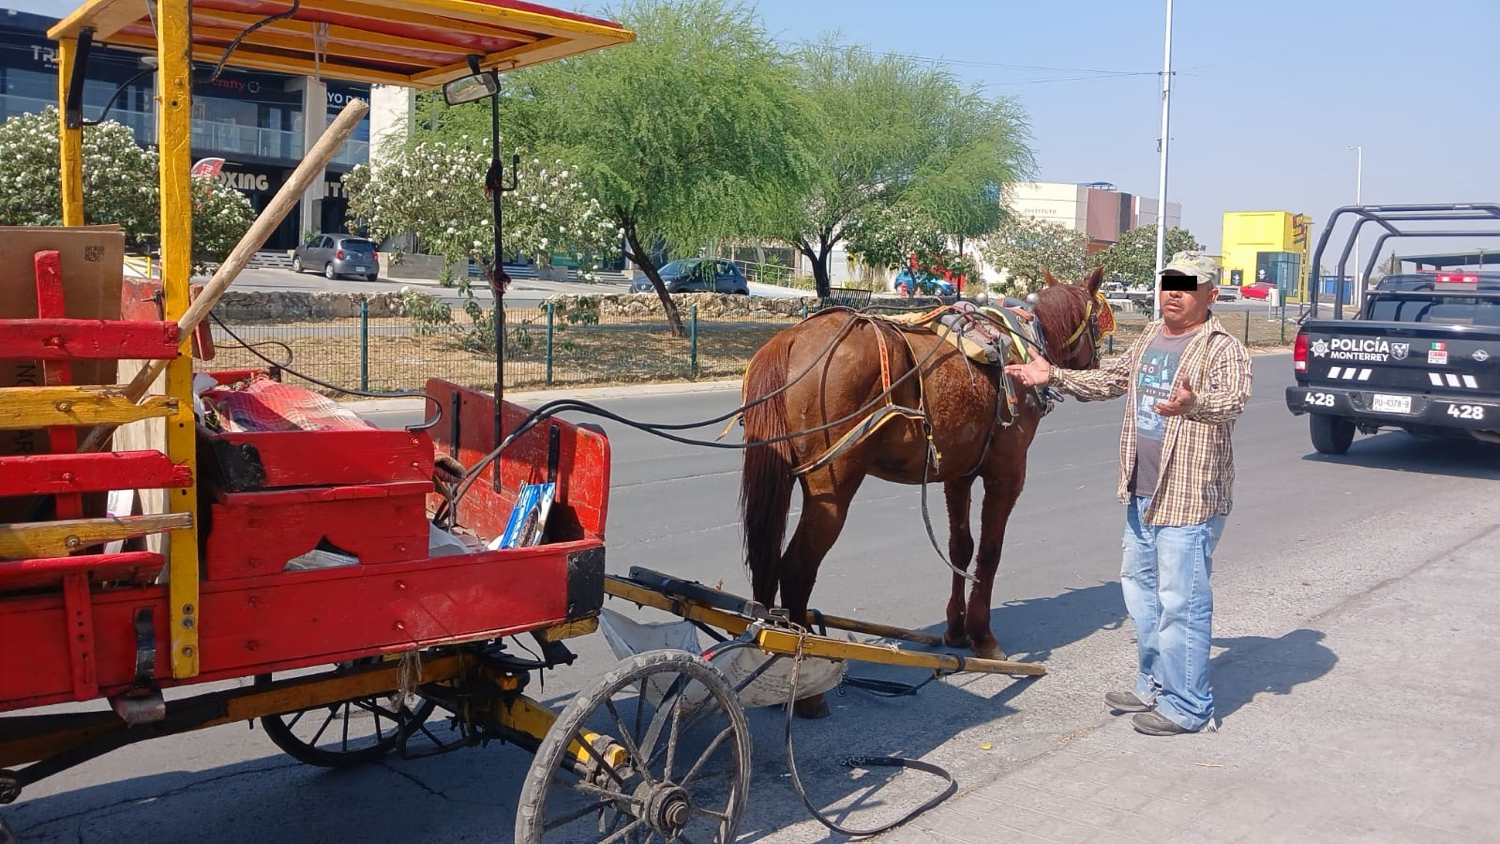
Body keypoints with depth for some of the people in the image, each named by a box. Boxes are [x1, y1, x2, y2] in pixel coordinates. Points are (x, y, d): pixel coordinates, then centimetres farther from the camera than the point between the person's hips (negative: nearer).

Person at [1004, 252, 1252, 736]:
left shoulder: (1222, 348, -12)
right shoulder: (1149, 339, 13)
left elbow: (1234, 397, -29)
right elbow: (1108, 381, 23)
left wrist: (1194, 403, -49)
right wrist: (1054, 377, 14)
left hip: (1190, 497, -9)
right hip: (1142, 494, 9)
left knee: (1180, 601, -4)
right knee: (1140, 588, 19)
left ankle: (1185, 706, 10)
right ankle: (1153, 685, 35)